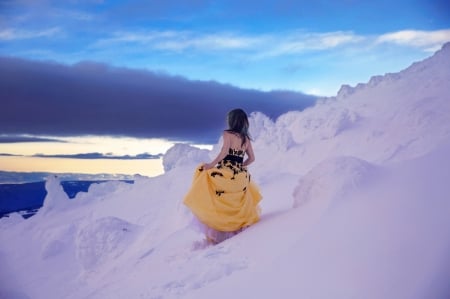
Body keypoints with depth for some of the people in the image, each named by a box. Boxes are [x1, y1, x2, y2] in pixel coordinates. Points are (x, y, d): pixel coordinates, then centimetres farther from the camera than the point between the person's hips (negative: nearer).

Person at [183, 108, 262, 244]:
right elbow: (251, 158, 13)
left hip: (226, 173, -5)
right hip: (241, 176, 5)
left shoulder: (227, 134, -4)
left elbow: (224, 152, -18)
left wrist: (211, 164, -13)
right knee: (236, 204, 21)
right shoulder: (246, 138, 12)